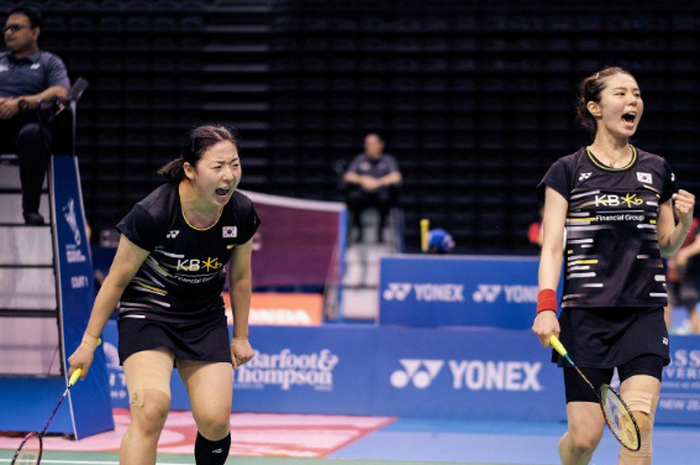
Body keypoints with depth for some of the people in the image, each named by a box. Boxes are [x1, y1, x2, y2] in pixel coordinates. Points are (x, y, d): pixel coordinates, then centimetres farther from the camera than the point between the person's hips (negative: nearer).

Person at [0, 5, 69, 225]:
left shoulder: (49, 62, 20)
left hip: (29, 122, -2)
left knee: (31, 135, -41)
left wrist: (21, 103, -14)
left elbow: (60, 93, 0)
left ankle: (31, 209, -38)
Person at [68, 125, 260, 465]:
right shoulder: (153, 213, -24)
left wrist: (240, 336, 15)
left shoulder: (241, 213, -11)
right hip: (147, 311, -4)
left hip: (206, 318, 4)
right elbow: (117, 279, -10)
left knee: (214, 421, -10)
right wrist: (89, 341, -4)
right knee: (151, 408, -27)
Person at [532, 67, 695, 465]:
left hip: (645, 312, 2)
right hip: (587, 313, -2)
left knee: (639, 421, -14)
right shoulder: (567, 171, 3)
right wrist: (546, 307, -14)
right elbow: (552, 246, -1)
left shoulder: (657, 170, 12)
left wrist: (684, 221, -2)